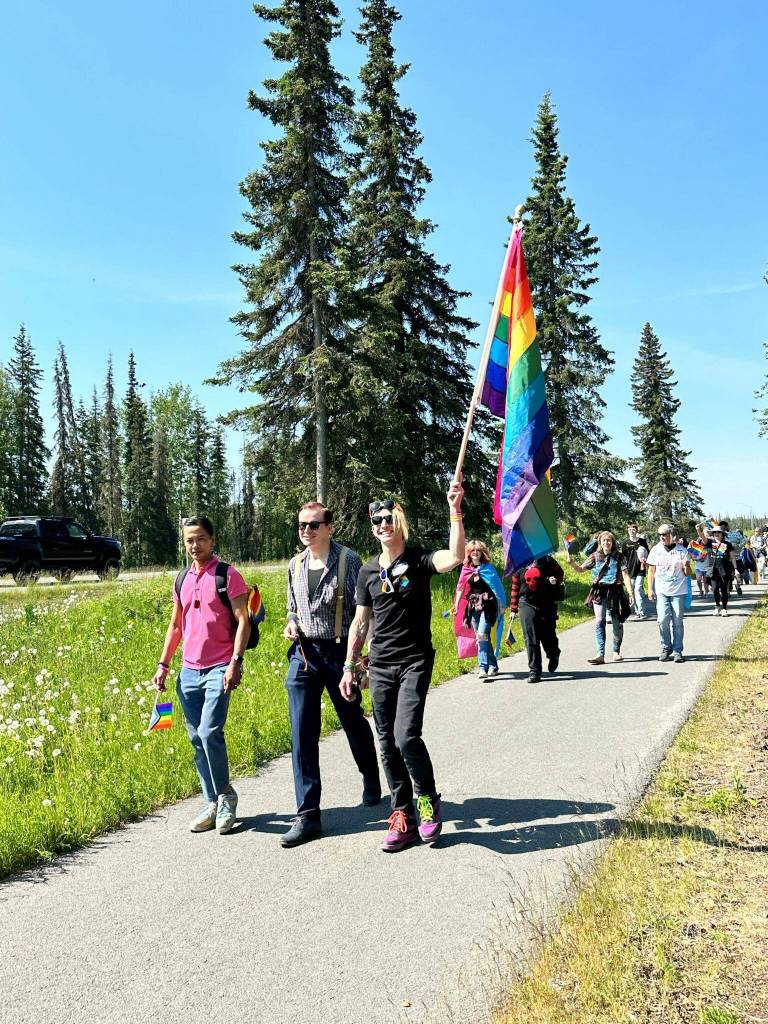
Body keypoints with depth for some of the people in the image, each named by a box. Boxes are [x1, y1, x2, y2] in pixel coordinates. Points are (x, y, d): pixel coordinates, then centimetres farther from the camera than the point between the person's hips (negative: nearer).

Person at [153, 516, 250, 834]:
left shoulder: (227, 576, -5)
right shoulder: (182, 580, 14)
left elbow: (243, 621, -9)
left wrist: (236, 661, -18)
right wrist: (163, 664, 14)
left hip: (219, 670, -6)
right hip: (189, 671, 6)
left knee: (209, 732, -17)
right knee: (197, 739, 8)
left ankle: (225, 796, 4)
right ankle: (213, 804, 20)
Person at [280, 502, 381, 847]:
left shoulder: (348, 560, -8)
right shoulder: (296, 565, 8)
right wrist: (291, 623, -1)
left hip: (339, 653, -4)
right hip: (303, 654, 4)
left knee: (355, 724, 14)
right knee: (302, 735, -1)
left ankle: (372, 782, 42)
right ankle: (307, 815, 4)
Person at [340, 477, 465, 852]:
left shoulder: (418, 560, -6)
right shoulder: (368, 571, 7)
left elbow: (455, 558, -28)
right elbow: (360, 623, 12)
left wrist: (455, 510, -35)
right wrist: (348, 668, 10)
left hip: (415, 663, -4)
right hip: (380, 666, 5)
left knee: (406, 735, -16)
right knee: (388, 745, 7)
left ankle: (428, 801, 9)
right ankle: (403, 815, 20)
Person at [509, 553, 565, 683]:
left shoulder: (546, 560, -3)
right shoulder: (518, 566, 3)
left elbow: (560, 573, 11)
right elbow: (515, 588, 10)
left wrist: (555, 579, -12)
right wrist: (513, 609, 11)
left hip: (547, 605, 0)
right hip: (527, 604, 0)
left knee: (548, 636, 10)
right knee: (530, 639, -6)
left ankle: (554, 656, 43)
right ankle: (534, 671, -1)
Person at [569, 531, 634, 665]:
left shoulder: (619, 557, 3)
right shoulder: (595, 556, 8)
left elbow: (625, 576, -1)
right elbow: (581, 569, 11)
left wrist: (631, 593, -9)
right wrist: (571, 562, -7)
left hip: (615, 592, 0)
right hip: (599, 592, 0)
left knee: (617, 623, 7)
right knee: (599, 621, -10)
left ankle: (616, 652, 25)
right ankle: (600, 654, -14)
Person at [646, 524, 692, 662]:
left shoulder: (682, 550, -1)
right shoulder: (655, 550, 4)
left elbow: (687, 573, 2)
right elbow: (651, 571, 12)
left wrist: (686, 567, -20)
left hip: (678, 591, -1)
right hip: (661, 591, 1)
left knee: (677, 622, 1)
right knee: (663, 620, -7)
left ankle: (677, 651, 11)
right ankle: (666, 648, 10)